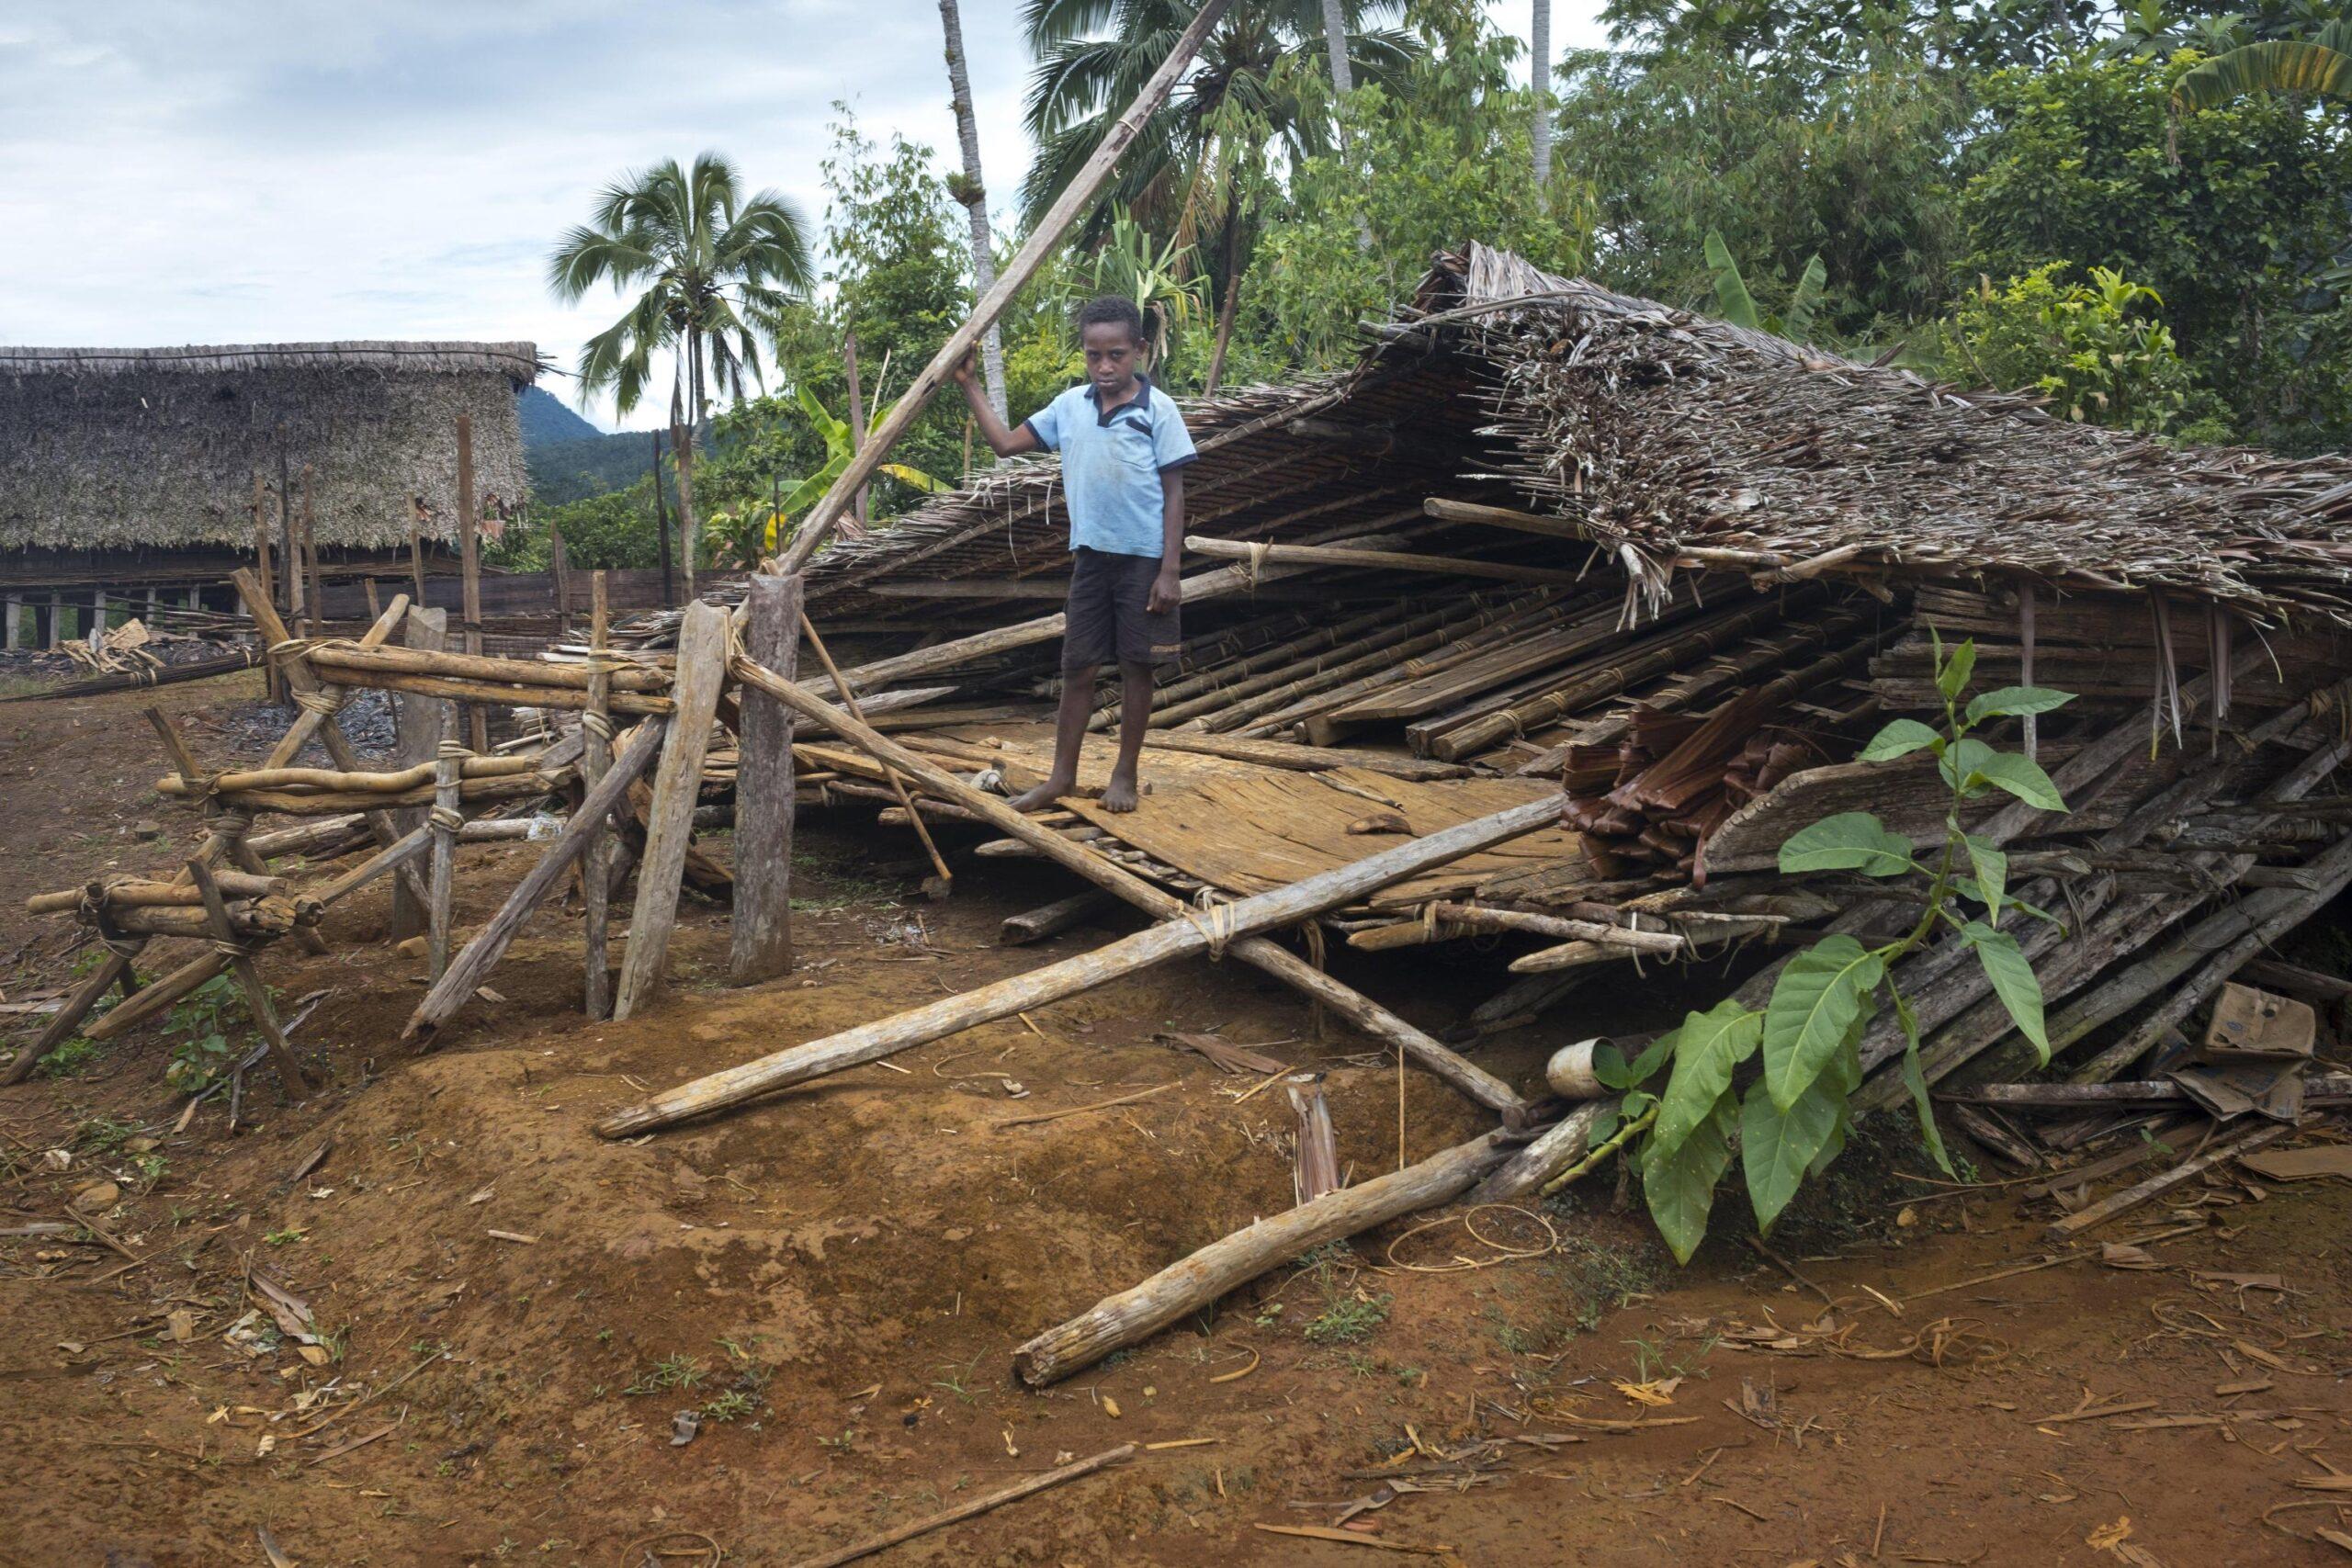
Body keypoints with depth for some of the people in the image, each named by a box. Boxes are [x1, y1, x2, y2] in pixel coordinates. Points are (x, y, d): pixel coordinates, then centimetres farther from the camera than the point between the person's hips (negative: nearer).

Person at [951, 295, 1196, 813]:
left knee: (1136, 666, 7)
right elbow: (1006, 443, 10)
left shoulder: (1157, 410, -9)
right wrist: (969, 385, 5)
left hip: (1143, 557, -4)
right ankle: (1062, 775, 19)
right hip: (1090, 555, 4)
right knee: (1077, 665, 9)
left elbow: (1173, 494, -7)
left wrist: (1169, 571, -11)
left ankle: (1125, 774, 19)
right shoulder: (1070, 405, 3)